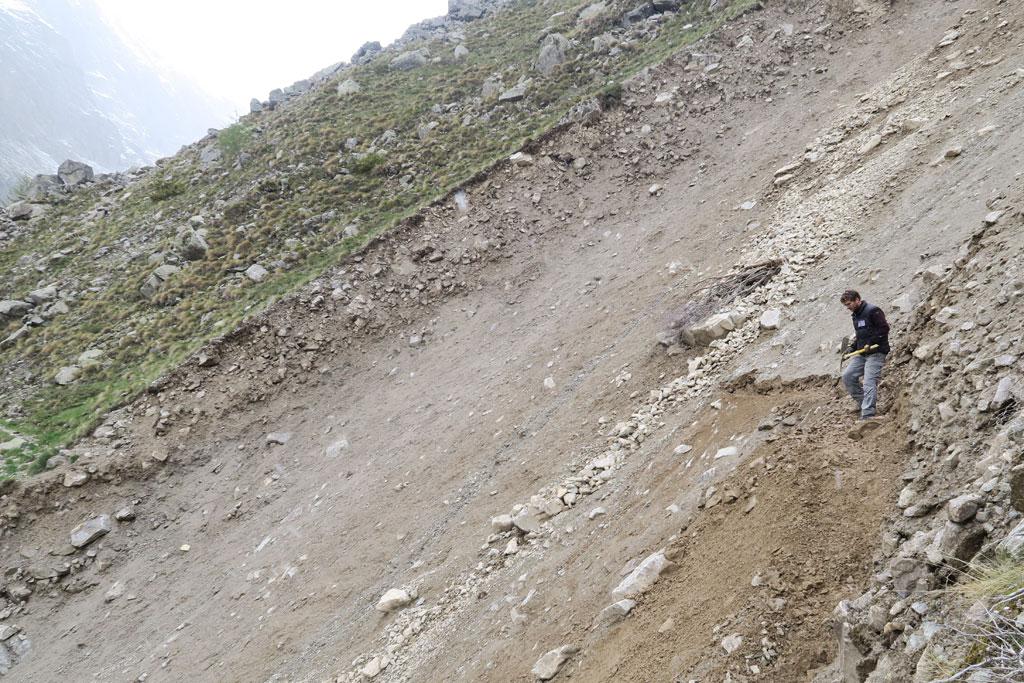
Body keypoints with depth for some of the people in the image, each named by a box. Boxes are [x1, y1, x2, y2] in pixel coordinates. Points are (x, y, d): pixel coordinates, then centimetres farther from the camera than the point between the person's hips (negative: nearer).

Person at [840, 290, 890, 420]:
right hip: (861, 353, 9)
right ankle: (863, 402, 14)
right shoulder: (855, 315, 18)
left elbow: (884, 328, -16)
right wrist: (853, 347, 13)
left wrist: (870, 343, -20)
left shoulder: (873, 311, -10)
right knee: (847, 376, 2)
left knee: (869, 382, -16)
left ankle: (867, 415, -21)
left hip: (876, 353, -9)